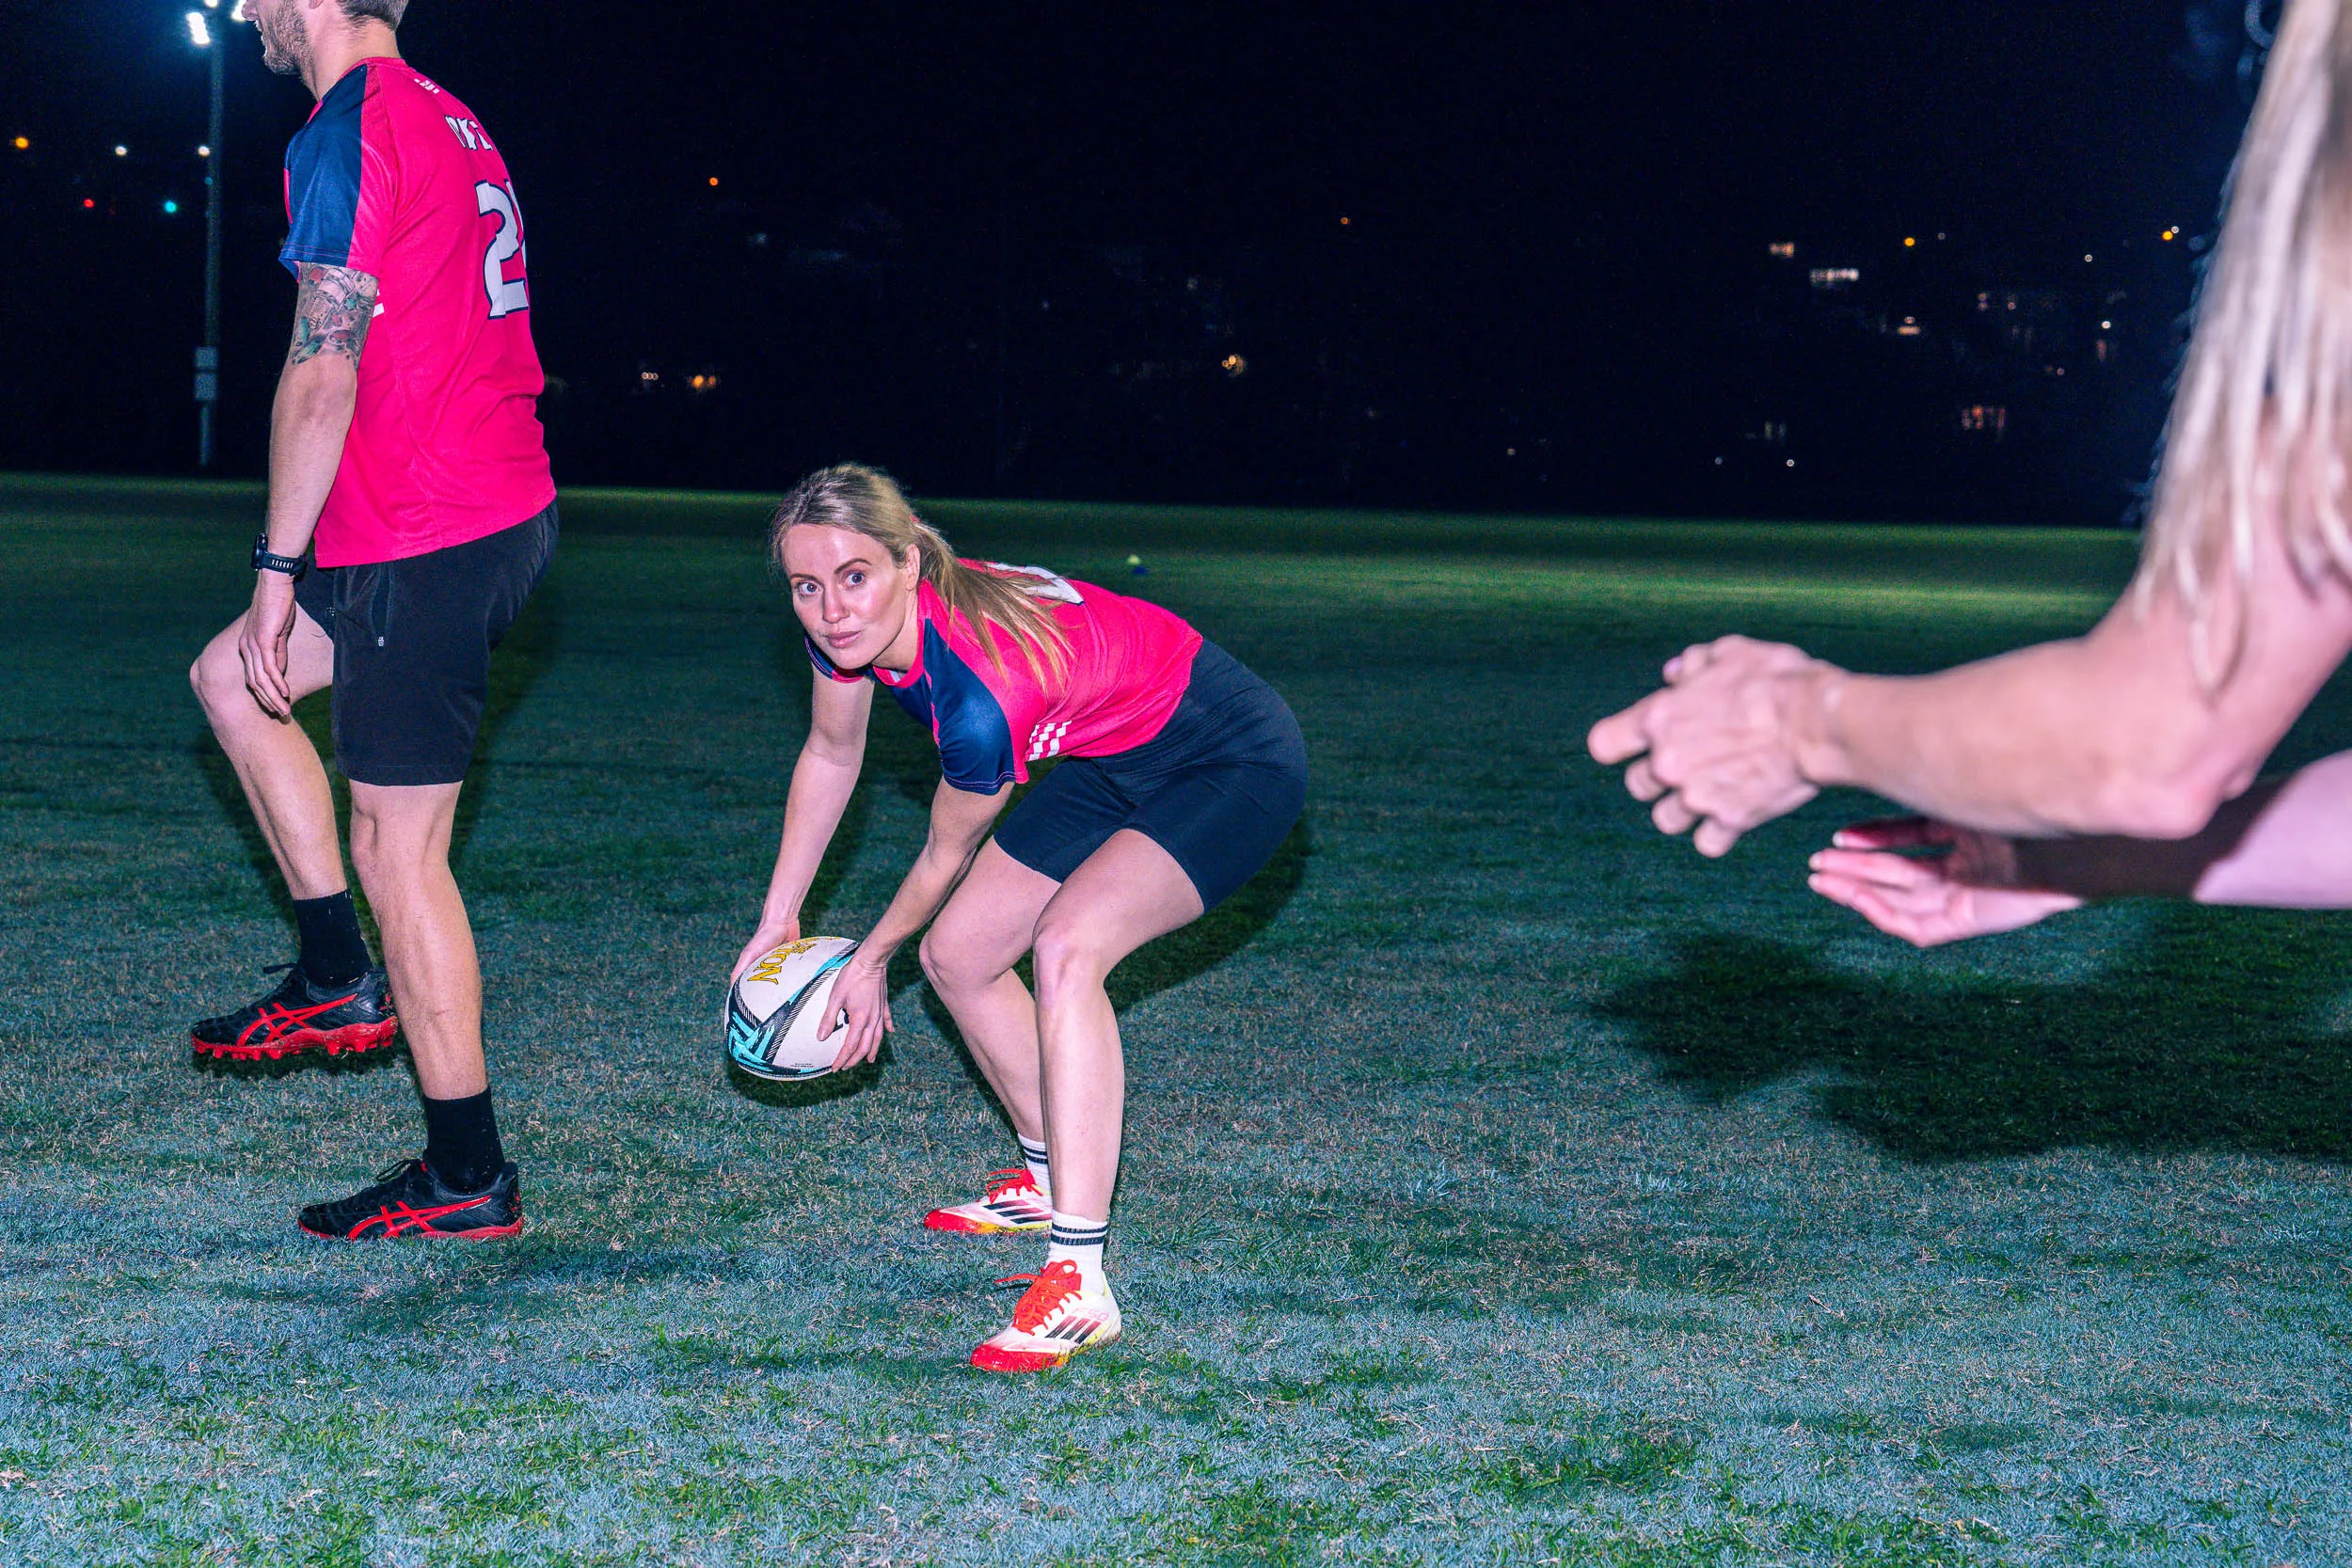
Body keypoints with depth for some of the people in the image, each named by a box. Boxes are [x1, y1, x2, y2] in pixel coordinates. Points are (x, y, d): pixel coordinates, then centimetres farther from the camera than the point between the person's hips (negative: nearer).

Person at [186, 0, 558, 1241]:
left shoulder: (344, 137, -13)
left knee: (398, 852, -3)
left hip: (421, 541, -10)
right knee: (233, 678, 23)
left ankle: (468, 1177, 4)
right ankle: (341, 980, 21)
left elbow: (324, 373, -17)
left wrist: (279, 566, -12)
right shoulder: (454, 125, 17)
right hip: (507, 514, 10)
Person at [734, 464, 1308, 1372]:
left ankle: (1078, 1286, -34)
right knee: (957, 955, 10)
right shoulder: (849, 629, -14)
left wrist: (871, 962, 2)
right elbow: (831, 757, 7)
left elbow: (945, 858, -16)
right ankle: (1051, 1180, 35)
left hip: (1236, 764, -9)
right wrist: (777, 921, 14)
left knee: (1066, 944, -31)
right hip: (1116, 760, 9)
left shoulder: (979, 697, -36)